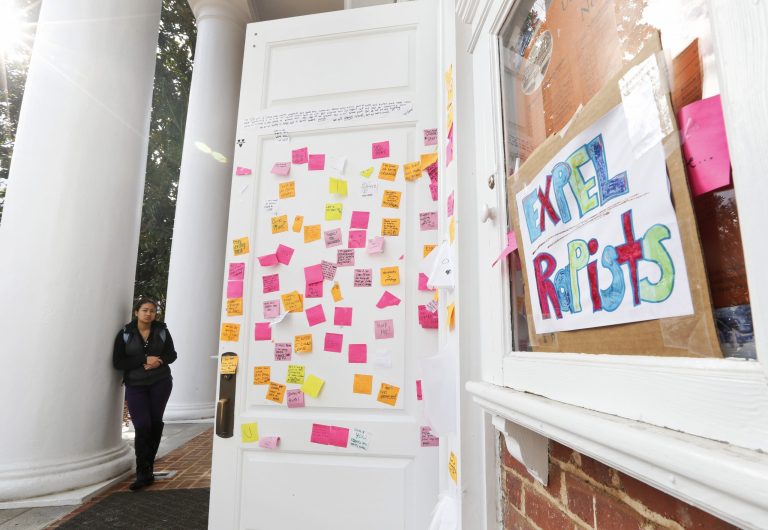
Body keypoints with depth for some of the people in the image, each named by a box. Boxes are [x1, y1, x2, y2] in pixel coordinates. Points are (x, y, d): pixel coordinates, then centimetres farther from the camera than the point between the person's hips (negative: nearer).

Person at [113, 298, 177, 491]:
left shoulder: (161, 330, 1)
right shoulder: (125, 333, -2)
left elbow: (171, 354, 5)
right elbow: (118, 362, -7)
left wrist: (159, 361, -16)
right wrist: (145, 360, -19)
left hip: (160, 383, 2)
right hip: (135, 386, -1)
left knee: (155, 424, 8)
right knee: (142, 426, -9)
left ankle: (147, 469, 26)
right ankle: (144, 474, 2)